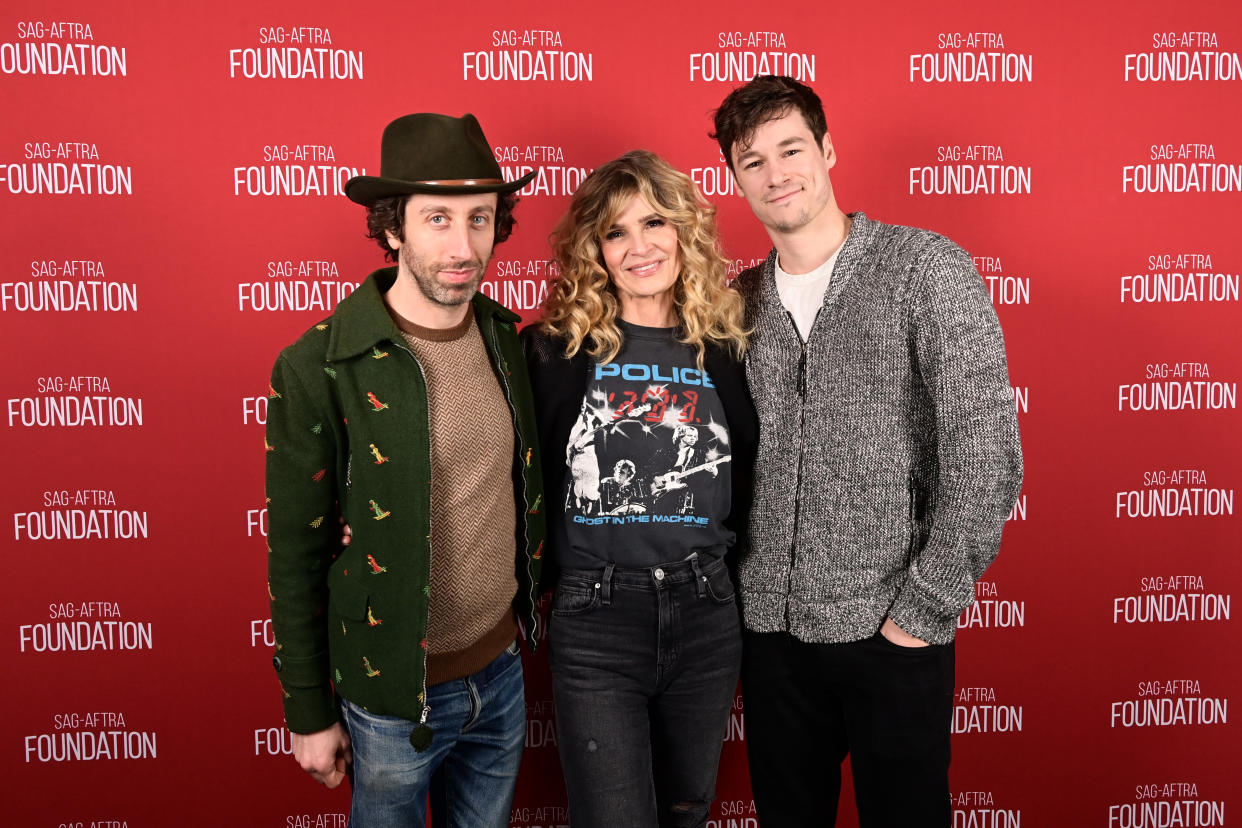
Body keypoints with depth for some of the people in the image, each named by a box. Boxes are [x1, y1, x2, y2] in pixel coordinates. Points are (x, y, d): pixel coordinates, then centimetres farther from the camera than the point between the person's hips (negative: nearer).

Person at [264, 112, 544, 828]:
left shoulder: (505, 337, -3)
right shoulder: (317, 369, -19)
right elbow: (295, 558, -12)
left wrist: (531, 605, 10)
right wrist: (309, 713, -6)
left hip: (502, 671, 5)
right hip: (393, 696, -4)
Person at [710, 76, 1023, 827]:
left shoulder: (926, 269, -8)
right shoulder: (740, 301, 6)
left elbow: (986, 452, -13)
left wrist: (928, 606, -13)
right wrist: (730, 585, 3)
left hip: (890, 631, -4)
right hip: (769, 625, 5)